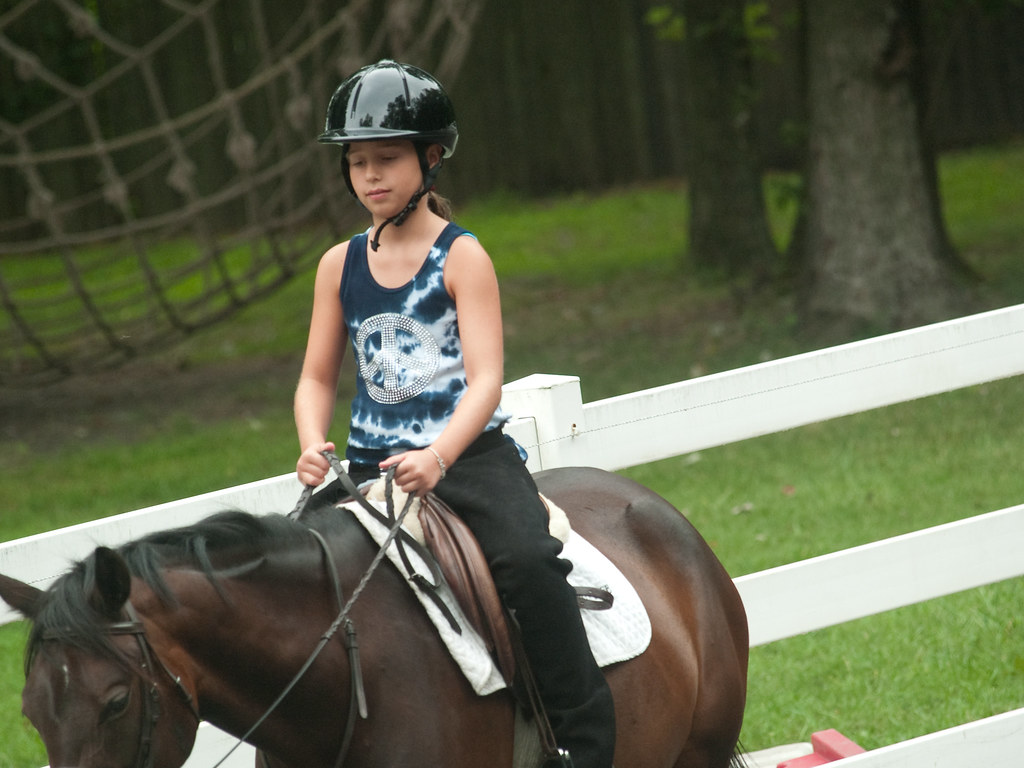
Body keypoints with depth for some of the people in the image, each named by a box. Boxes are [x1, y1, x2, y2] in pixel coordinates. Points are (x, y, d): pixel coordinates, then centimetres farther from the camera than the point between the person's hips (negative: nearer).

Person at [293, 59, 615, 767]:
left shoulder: (462, 256, -4)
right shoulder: (342, 265, 10)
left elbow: (486, 379, -12)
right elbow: (318, 379, 14)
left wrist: (437, 457, -29)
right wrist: (313, 446, -9)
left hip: (470, 454, -5)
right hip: (373, 466, 5)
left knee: (528, 559, -29)